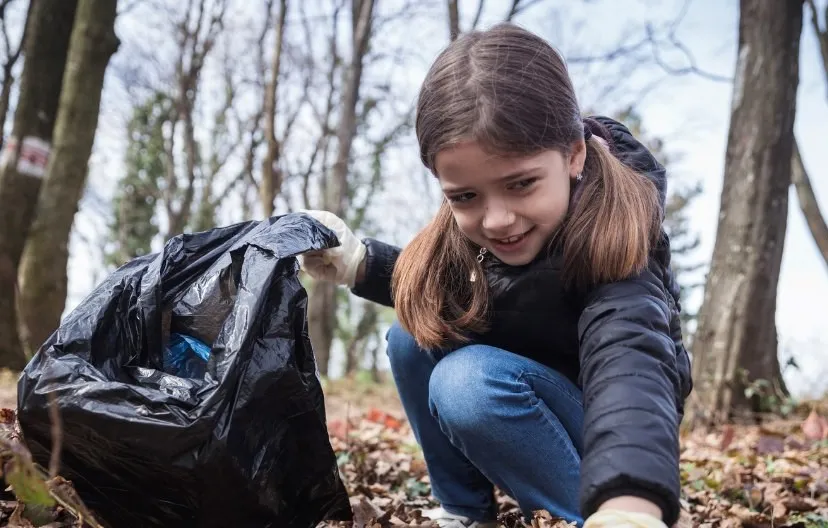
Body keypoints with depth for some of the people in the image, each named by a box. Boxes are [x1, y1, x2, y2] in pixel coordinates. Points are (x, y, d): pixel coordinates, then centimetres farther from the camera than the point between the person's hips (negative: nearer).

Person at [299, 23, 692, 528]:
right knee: (412, 336, -11)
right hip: (521, 396, 7)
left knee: (469, 383, -29)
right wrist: (357, 260, -12)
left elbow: (630, 357, -52)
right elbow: (439, 287, 5)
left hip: (601, 434, -7)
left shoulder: (614, 240, -32)